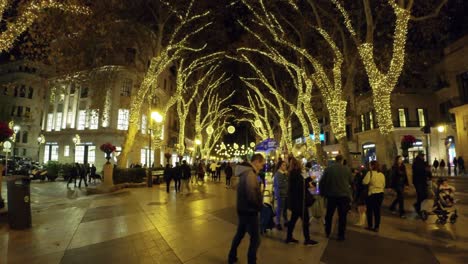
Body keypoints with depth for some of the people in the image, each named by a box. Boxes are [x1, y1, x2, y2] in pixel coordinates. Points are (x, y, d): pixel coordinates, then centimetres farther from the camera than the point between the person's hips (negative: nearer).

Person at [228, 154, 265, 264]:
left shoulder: (245, 171, 7)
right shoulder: (250, 173, -24)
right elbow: (251, 196, -28)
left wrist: (258, 204, 8)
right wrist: (259, 206, -10)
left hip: (243, 209, 10)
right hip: (249, 211, -10)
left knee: (240, 233, 23)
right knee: (255, 239, 3)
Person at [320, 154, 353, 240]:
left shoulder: (328, 169, -6)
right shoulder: (347, 169, -6)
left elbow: (321, 182, -2)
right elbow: (351, 182, 6)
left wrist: (323, 193, 12)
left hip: (331, 195, 1)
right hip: (344, 195, -1)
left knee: (329, 215, 16)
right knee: (342, 216, 8)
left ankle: (327, 233, 26)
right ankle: (341, 235, 14)